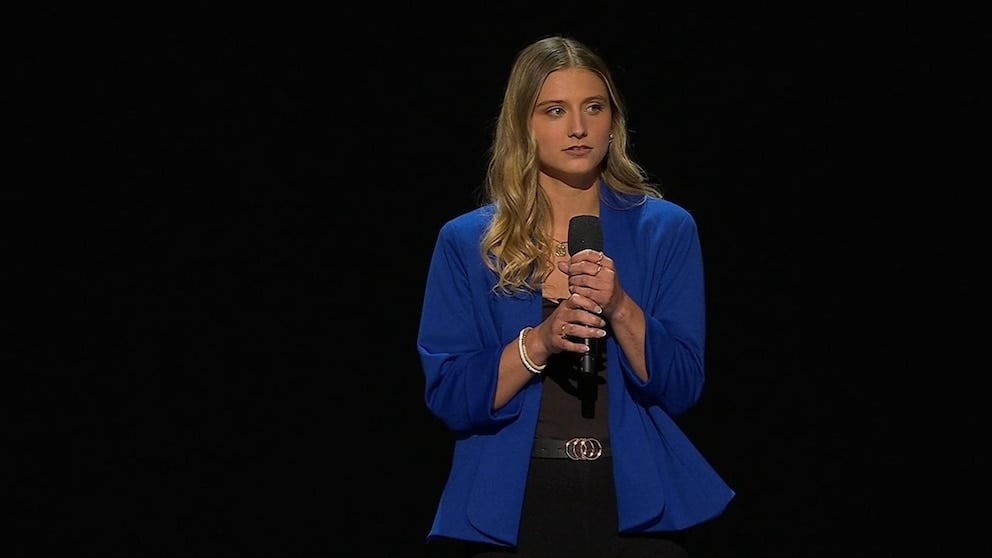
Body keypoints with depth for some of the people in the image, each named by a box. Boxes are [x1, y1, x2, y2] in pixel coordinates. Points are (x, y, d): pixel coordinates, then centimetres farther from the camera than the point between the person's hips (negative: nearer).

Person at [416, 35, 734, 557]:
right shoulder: (466, 243, 0)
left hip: (633, 506, 0)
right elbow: (449, 398, -6)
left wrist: (619, 308, -19)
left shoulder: (665, 230, 1)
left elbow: (682, 387, -4)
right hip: (510, 512, 0)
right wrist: (539, 341, -20)